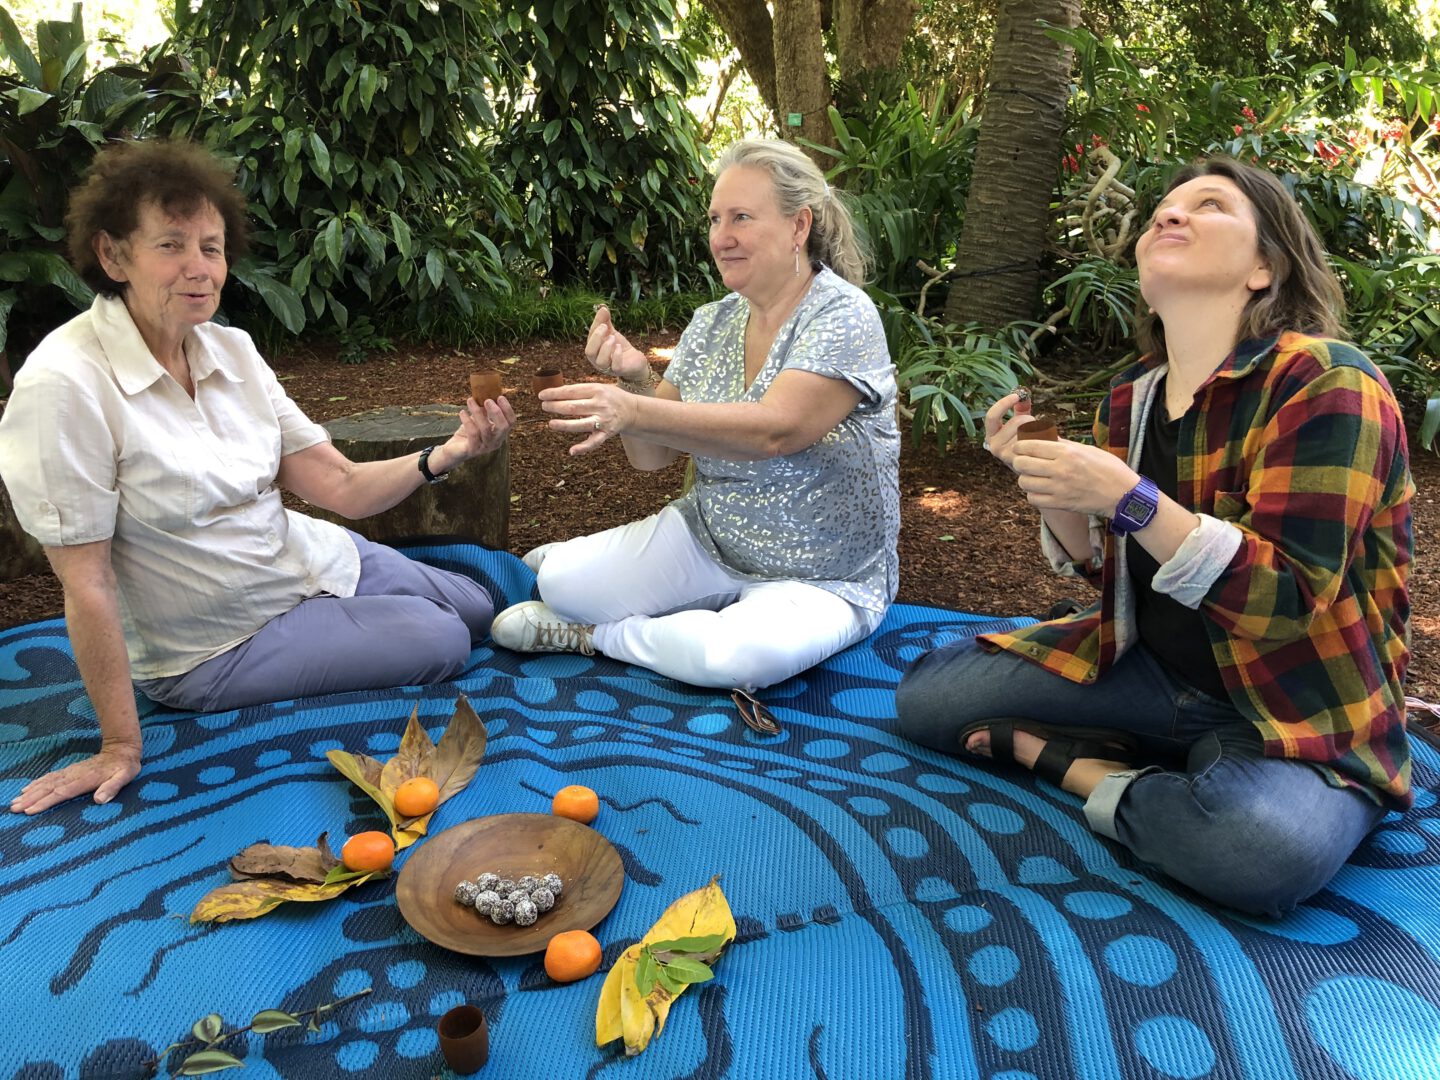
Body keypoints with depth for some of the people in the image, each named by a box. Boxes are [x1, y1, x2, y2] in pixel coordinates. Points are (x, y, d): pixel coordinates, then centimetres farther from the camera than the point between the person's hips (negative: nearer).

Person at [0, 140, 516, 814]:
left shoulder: (231, 350, -6)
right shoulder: (65, 387, -26)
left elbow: (340, 486, -8)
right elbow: (87, 584, -23)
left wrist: (445, 455, -26)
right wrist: (121, 746, -18)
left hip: (315, 559, 7)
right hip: (219, 647, -6)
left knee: (480, 611, 14)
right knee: (440, 643, -11)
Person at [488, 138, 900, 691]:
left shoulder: (843, 318, -16)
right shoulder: (711, 324, 2)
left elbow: (773, 431, -32)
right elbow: (653, 453, 3)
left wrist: (634, 411, -40)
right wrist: (634, 379, -17)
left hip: (822, 578, -4)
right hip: (708, 537, 5)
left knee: (743, 655, -34)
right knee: (563, 583, -15)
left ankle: (596, 635, -11)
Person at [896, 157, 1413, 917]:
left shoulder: (1324, 383, -18)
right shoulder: (1131, 402, 2)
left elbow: (1291, 601, -24)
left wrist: (1131, 499, -32)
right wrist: (1042, 480, -9)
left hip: (1299, 709, -5)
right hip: (1154, 671, 5)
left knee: (1262, 848, -38)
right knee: (927, 694, -2)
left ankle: (1093, 772, -10)